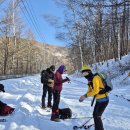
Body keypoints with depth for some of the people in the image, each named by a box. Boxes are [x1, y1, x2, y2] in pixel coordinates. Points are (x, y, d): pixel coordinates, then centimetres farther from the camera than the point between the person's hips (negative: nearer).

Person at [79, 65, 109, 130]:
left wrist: (85, 95, -23)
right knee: (95, 115, 19)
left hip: (103, 100, -10)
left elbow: (96, 91, -26)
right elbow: (89, 91, 12)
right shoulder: (90, 80, 9)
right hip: (98, 100, 10)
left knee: (97, 116, -7)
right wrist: (84, 97, -4)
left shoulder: (95, 78, -20)